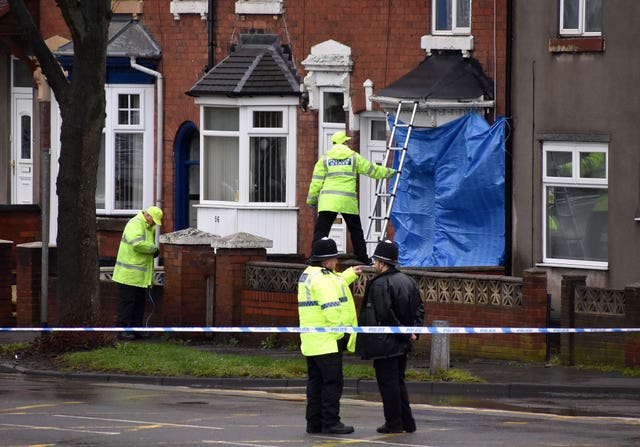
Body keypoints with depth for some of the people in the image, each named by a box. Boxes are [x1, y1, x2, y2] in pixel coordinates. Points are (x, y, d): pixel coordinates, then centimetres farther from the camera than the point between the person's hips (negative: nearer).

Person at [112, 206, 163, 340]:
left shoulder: (148, 227, 16)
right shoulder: (135, 224, -16)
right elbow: (137, 244, -31)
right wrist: (154, 249, -18)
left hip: (141, 275, 10)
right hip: (129, 274, -10)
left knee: (140, 302, 12)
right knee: (127, 302, -7)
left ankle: (136, 329, 17)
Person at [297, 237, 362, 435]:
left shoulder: (308, 275, 17)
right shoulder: (322, 279, -16)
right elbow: (331, 307, -23)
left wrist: (351, 274, 44)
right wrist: (339, 332, -16)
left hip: (311, 342, 10)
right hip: (327, 341, -10)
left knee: (315, 381, 12)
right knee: (333, 382, -5)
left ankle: (314, 422, 15)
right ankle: (330, 422, -5)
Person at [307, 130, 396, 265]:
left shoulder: (325, 159, 8)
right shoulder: (354, 157, 8)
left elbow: (316, 182, 5)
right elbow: (372, 170, 15)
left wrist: (311, 200, 12)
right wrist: (389, 172, 31)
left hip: (328, 202, 0)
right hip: (348, 202, 0)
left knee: (321, 230, -2)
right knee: (355, 230, 14)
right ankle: (363, 258, 18)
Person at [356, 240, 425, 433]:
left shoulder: (379, 285, -16)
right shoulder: (408, 281, 10)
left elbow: (385, 315, -22)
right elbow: (419, 308, 12)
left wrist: (404, 334, -14)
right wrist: (413, 332, 5)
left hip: (385, 343, -8)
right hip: (402, 344, 8)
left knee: (388, 383, 0)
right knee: (398, 381, 17)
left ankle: (394, 423, 3)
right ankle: (407, 422, 18)